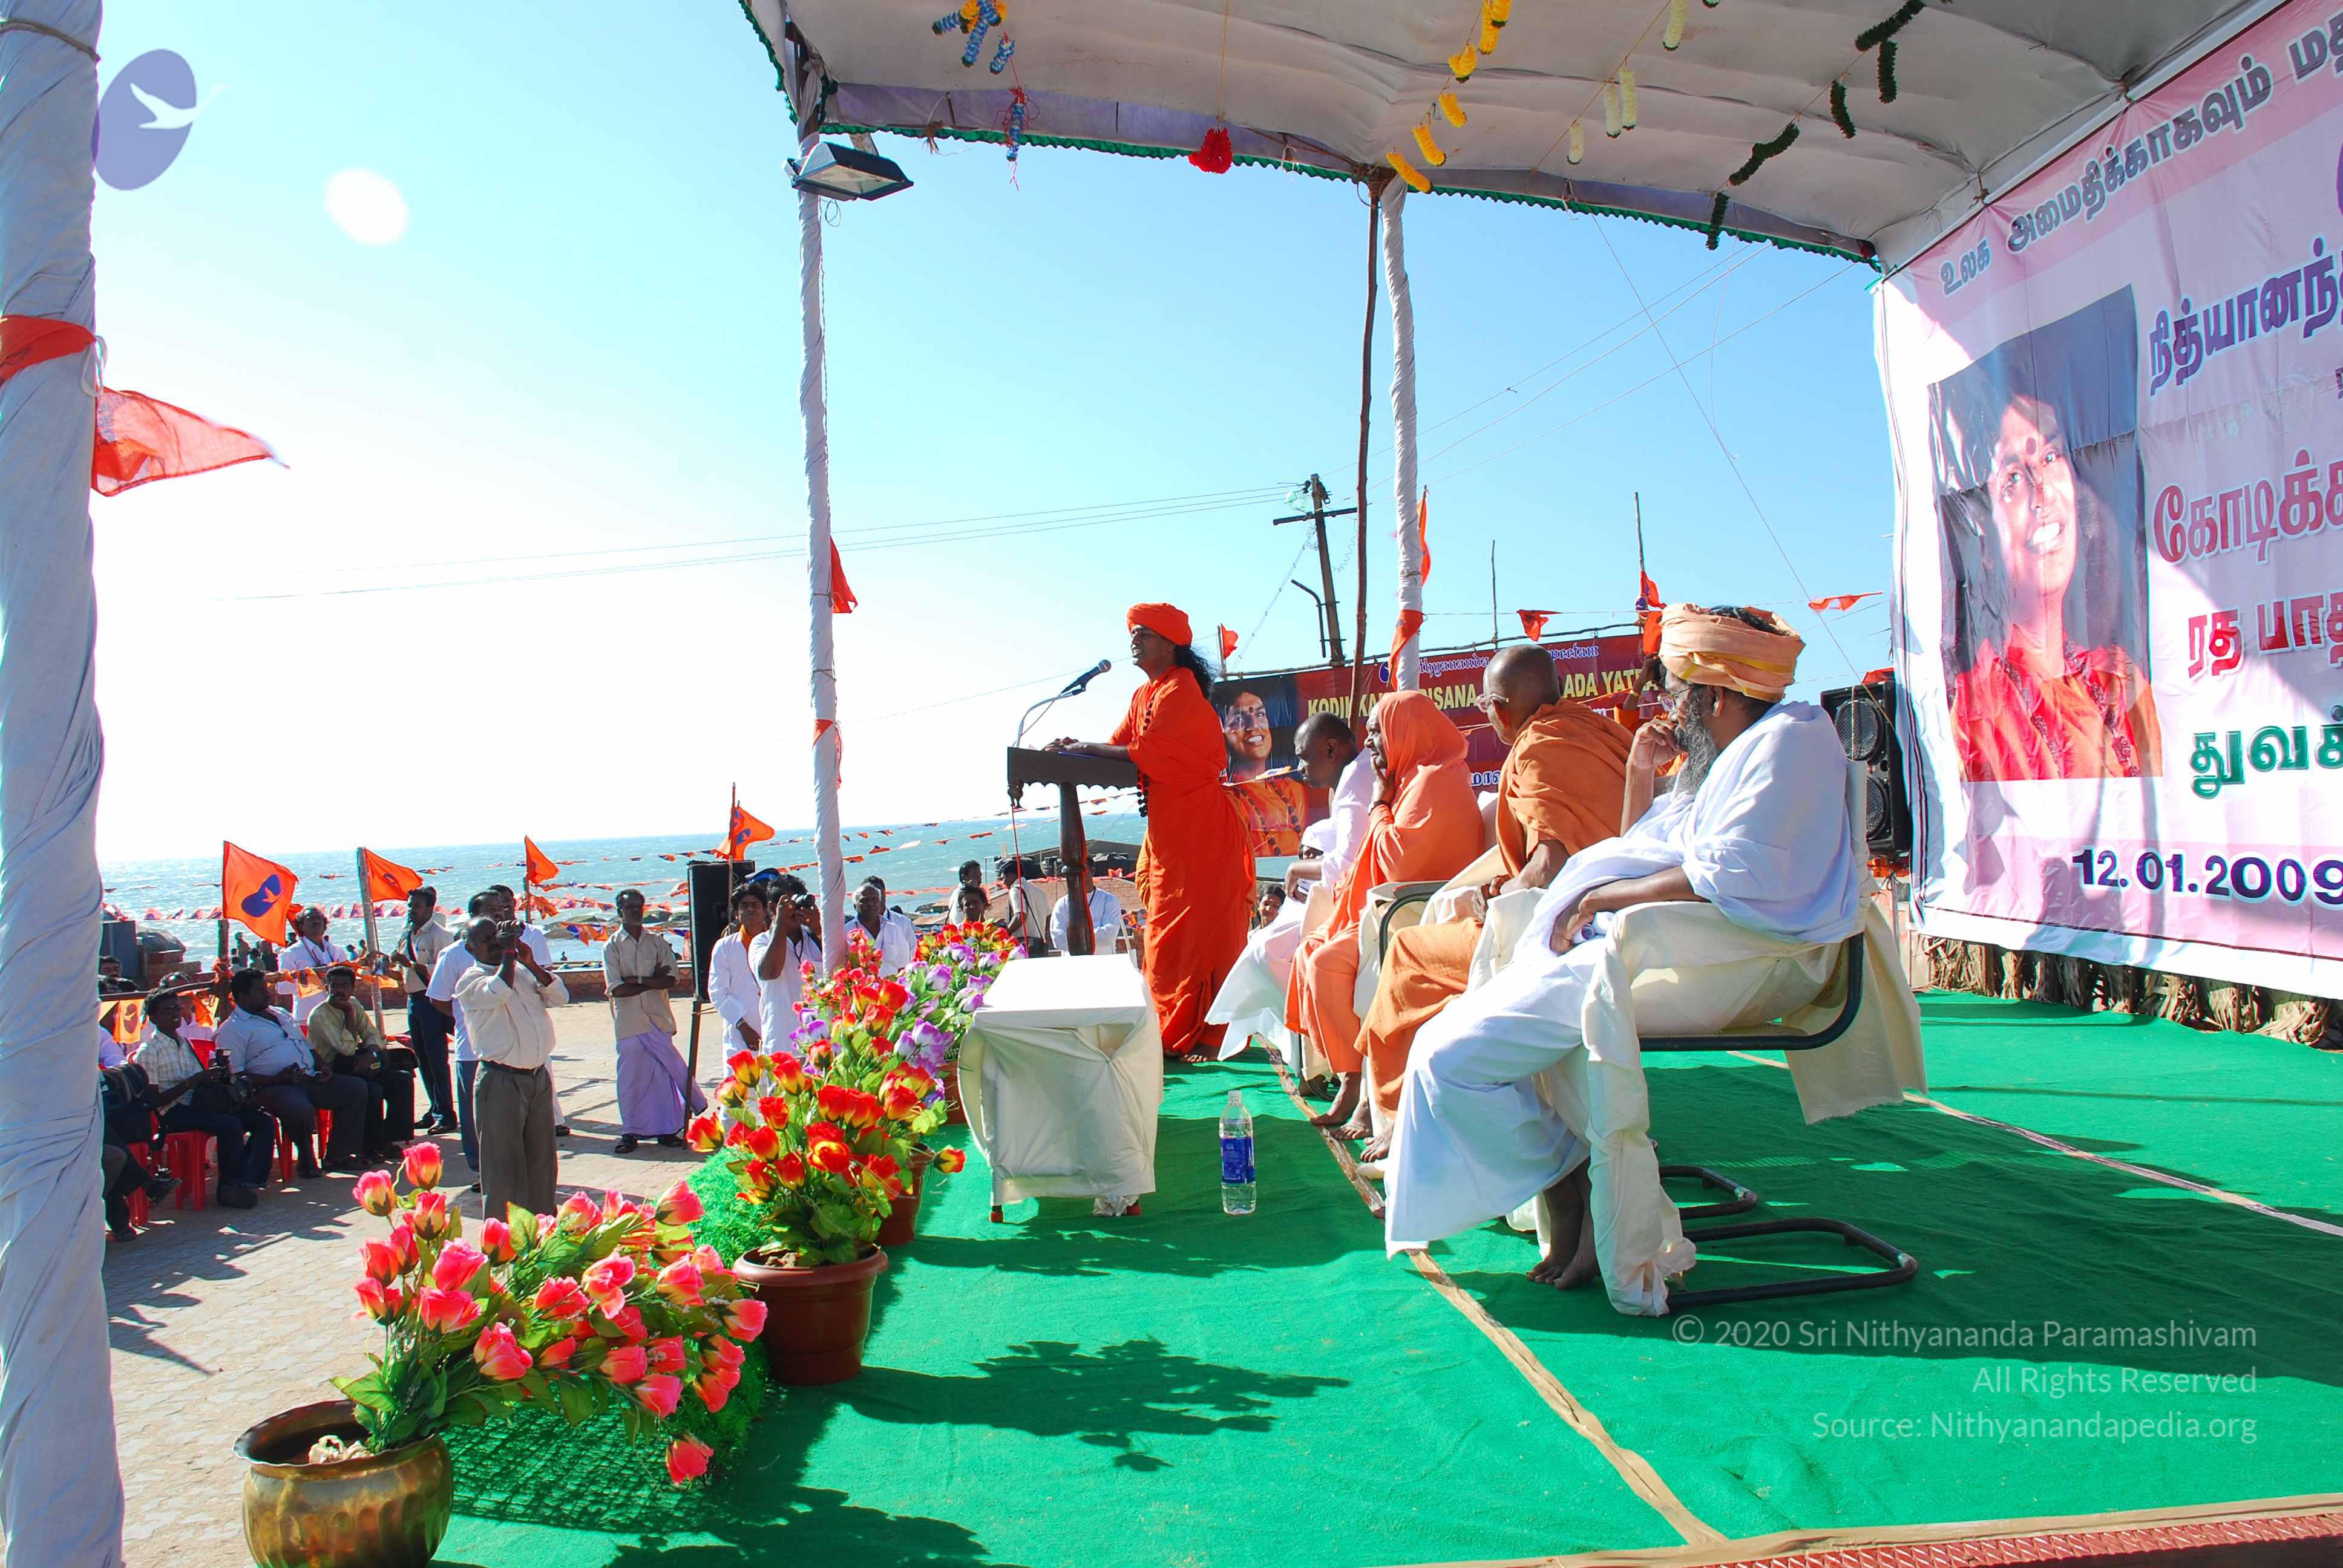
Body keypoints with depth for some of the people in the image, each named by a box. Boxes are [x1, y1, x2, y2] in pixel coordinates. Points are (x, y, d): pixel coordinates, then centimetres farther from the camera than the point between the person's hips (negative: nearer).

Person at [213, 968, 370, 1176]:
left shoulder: (282, 1014, 24)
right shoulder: (232, 1029, -1)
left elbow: (307, 1046, 30)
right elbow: (234, 1077, -11)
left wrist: (322, 1069, 11)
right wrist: (277, 1079, -20)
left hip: (309, 1079, 8)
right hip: (273, 1088, -8)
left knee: (357, 1089, -5)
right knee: (301, 1110, -38)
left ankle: (338, 1156, 0)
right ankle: (307, 1162, -10)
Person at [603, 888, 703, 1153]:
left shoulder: (658, 942, 8)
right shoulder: (612, 947, 2)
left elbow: (670, 981, -2)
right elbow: (617, 989, -8)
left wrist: (638, 979, -11)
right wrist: (653, 981, -8)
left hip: (659, 1019, 2)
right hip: (629, 1022, -1)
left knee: (664, 1074, 2)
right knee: (631, 1077, 2)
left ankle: (666, 1129, 11)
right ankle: (631, 1131, 14)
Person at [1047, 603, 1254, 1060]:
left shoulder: (1180, 689, -12)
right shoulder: (1144, 695, 16)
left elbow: (1146, 752, -20)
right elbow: (1120, 747, 11)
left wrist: (1086, 748, -13)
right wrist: (1075, 747, -5)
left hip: (1198, 827, -9)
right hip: (1166, 828, 9)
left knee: (1202, 930, -5)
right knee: (1168, 932, 11)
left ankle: (1211, 1036, 0)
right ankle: (1180, 1034, 19)